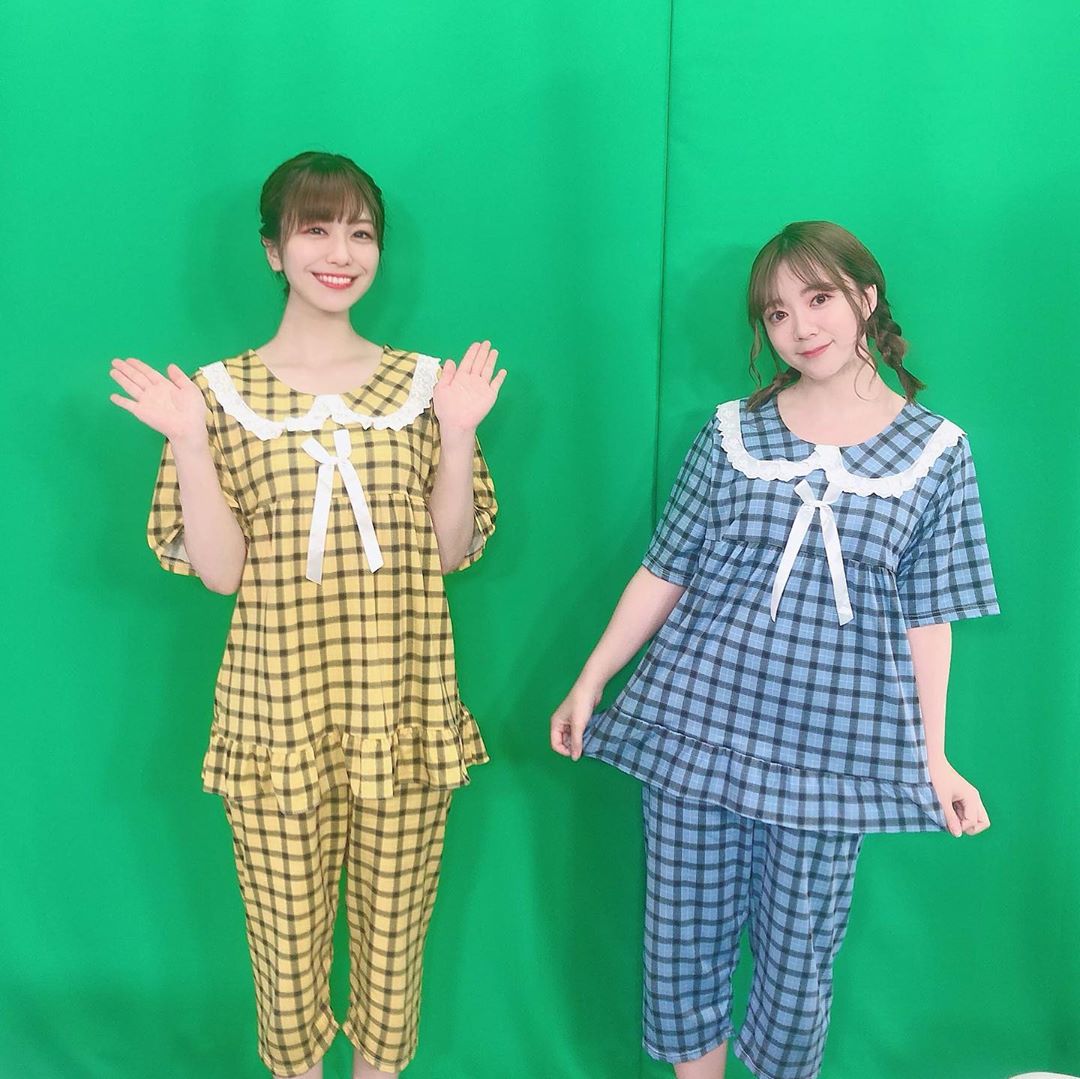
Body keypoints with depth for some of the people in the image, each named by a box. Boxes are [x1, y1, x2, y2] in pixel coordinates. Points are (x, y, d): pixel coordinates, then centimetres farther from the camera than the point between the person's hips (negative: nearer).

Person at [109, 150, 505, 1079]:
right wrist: (190, 444, -16)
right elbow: (219, 571, -6)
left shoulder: (424, 382, 3)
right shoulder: (223, 392, -1)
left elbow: (453, 552, 1)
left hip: (404, 712, 1)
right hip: (277, 715, -1)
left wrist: (459, 434, -10)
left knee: (395, 922, 15)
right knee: (286, 930, 13)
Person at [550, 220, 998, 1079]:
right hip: (694, 724, 1)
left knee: (798, 953, 11)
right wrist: (591, 682, 1)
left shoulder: (934, 450, 2)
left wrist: (934, 757, 2)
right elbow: (665, 573, 5)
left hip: (833, 744, -1)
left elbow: (928, 618, 4)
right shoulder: (733, 433, 3)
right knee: (683, 936, 11)